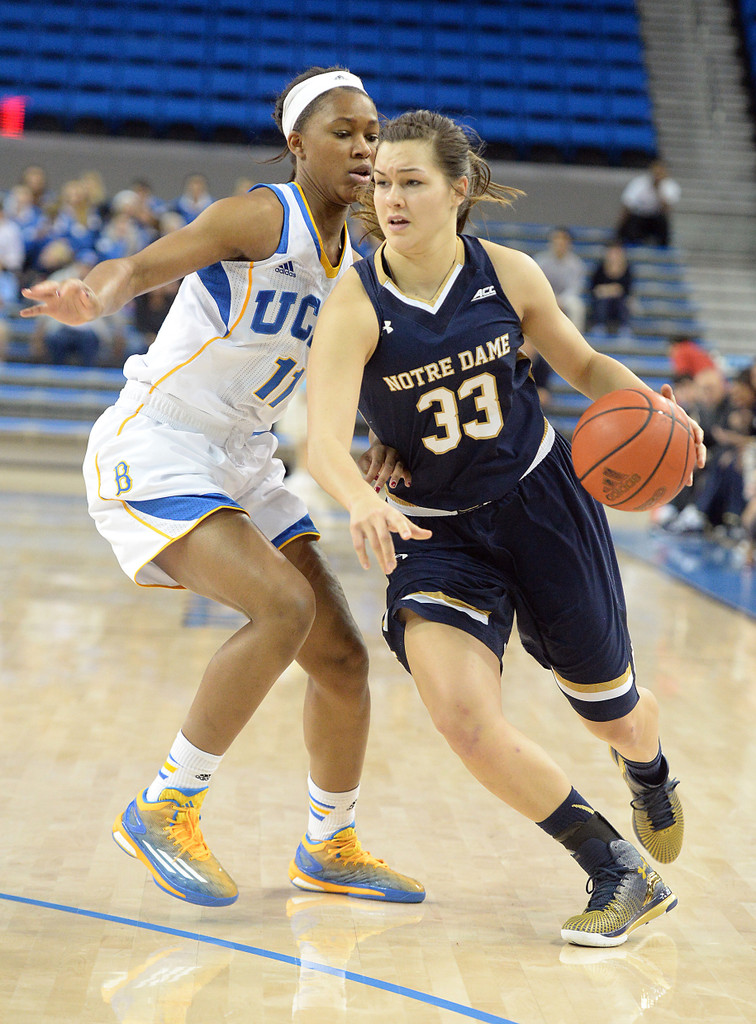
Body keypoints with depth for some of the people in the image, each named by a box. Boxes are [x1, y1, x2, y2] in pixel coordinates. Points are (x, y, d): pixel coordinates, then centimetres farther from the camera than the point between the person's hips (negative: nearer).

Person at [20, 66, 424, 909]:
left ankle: (329, 849, 26)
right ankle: (162, 811, -10)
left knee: (342, 654, 6)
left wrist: (387, 440, -5)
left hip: (241, 463, 8)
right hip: (152, 449, -8)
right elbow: (143, 265, -28)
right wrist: (92, 299, -51)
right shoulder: (260, 217, -15)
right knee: (283, 609, -26)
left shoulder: (353, 263, 8)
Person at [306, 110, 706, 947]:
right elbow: (323, 440, -32)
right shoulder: (354, 306, -19)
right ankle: (621, 876, -1)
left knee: (610, 709, 12)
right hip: (434, 532, -1)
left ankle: (650, 779, 54)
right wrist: (363, 502, -54)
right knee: (460, 715, -22)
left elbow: (583, 363, 8)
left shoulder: (508, 275, -10)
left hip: (542, 500, 1)